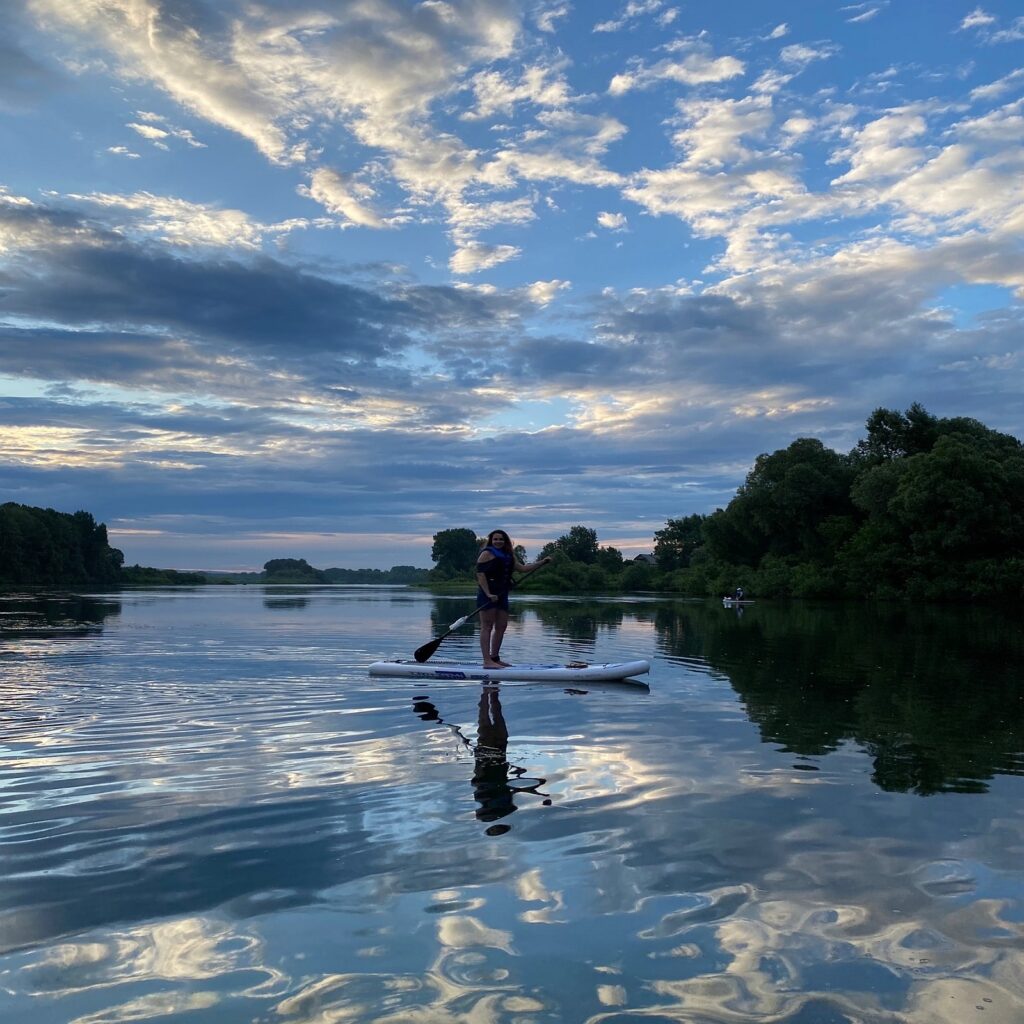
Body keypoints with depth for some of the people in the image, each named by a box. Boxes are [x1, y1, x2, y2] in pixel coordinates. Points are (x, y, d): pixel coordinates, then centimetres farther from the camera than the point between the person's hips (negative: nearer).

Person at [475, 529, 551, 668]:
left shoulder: (508, 556, 19)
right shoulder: (487, 553, -5)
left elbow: (522, 568, 19)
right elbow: (480, 574, -12)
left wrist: (541, 562, 11)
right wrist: (488, 594, -21)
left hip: (501, 595, 8)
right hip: (488, 594, -8)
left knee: (501, 626, 10)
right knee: (487, 626, -8)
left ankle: (495, 658, 20)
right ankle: (487, 661, -11)